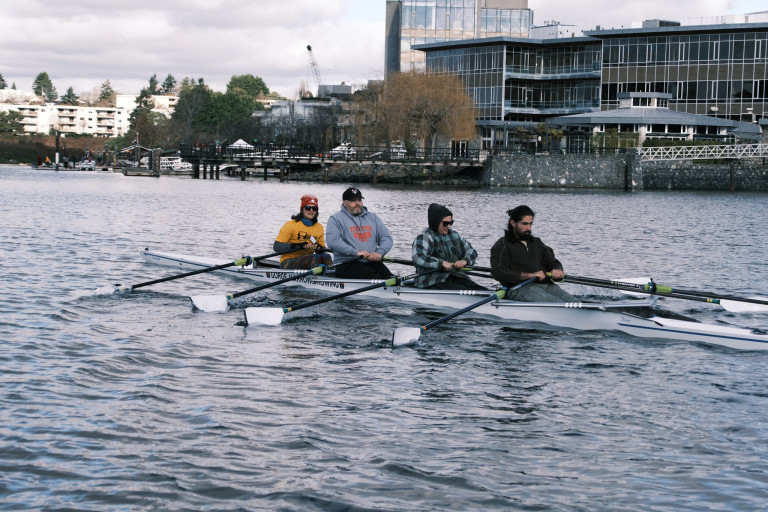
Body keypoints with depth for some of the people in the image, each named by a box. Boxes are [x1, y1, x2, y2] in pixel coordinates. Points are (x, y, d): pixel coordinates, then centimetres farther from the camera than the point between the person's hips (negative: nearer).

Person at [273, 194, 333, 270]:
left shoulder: (319, 227, 12)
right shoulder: (291, 225, -5)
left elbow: (323, 249, 18)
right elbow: (276, 246, -12)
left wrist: (319, 248, -9)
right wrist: (297, 245, -25)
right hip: (288, 263, -5)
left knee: (326, 257, -25)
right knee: (315, 257, -32)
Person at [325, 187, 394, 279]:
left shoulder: (373, 217, 21)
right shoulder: (336, 219, 4)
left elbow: (386, 237, 16)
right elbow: (332, 241, -12)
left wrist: (380, 252, -7)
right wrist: (356, 252, -19)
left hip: (372, 262, 5)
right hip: (347, 264, -5)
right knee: (375, 278, -31)